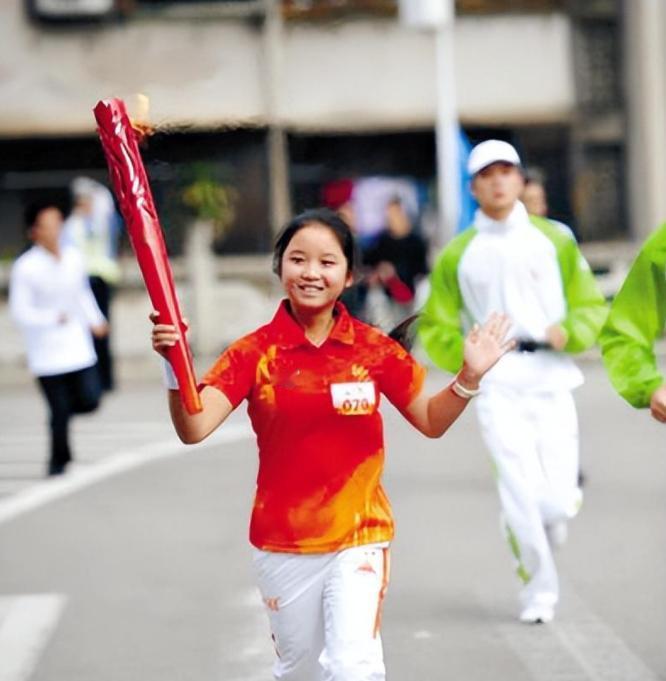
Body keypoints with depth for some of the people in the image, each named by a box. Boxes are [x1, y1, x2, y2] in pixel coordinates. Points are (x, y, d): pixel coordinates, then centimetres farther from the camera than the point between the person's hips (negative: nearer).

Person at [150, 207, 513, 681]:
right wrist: (176, 365, -36)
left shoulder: (374, 350, -3)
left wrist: (469, 377, -11)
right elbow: (193, 428, -18)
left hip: (358, 538, -1)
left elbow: (432, 421, 7)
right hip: (283, 547, 1)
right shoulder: (254, 353, -7)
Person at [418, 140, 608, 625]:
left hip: (551, 378, 1)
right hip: (496, 383, -1)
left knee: (558, 502, -7)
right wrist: (467, 358, -4)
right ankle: (539, 587, 3)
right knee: (520, 490, -13)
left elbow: (591, 306, 12)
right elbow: (435, 326, 14)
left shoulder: (553, 239, 11)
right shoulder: (458, 253, 10)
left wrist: (568, 332, -9)